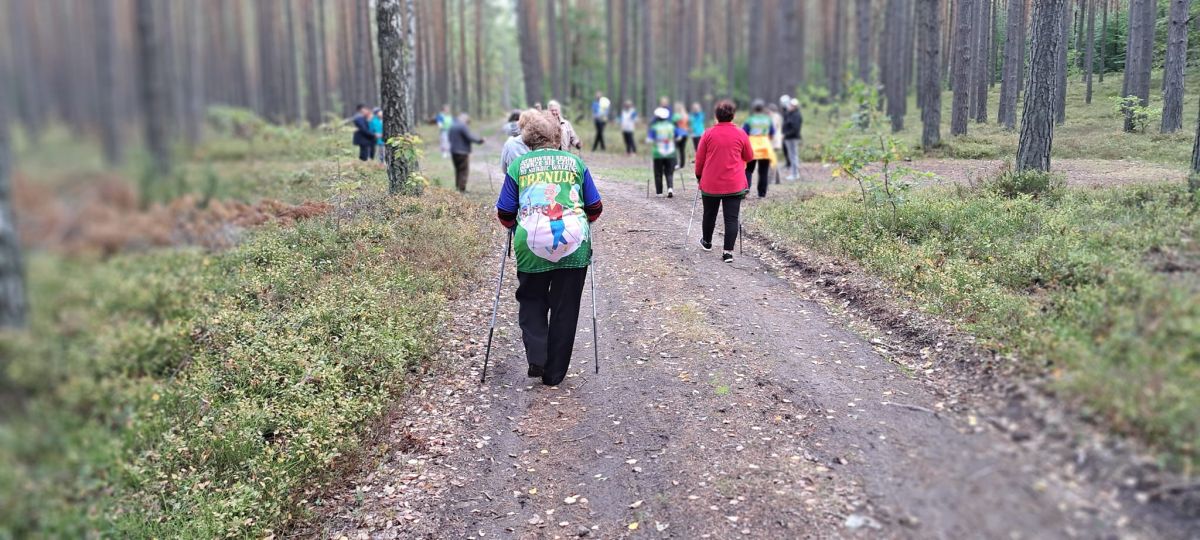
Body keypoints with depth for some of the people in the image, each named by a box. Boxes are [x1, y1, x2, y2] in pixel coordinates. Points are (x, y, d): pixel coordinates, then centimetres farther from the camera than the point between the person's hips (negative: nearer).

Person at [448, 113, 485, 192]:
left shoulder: (452, 126, 14)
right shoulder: (463, 126, -14)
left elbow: (450, 139, 21)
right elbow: (470, 137, -16)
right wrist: (480, 140, -3)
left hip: (454, 151, 9)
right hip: (463, 152, -9)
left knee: (457, 170, 17)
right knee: (464, 171, -3)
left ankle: (457, 187, 20)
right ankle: (462, 189, -5)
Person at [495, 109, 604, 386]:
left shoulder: (517, 164, 7)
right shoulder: (574, 162, 10)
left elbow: (505, 213, 7)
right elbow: (595, 208, 13)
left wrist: (516, 227, 28)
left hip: (532, 244, 0)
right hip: (573, 242, 0)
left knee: (531, 301, 20)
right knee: (565, 309, 11)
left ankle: (536, 356, 1)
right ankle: (554, 372, 17)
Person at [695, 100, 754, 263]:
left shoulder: (708, 134, -4)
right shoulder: (740, 134, -4)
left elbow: (699, 159, 2)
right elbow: (749, 157, 9)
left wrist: (699, 176, 17)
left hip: (710, 184, 1)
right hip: (734, 185, -1)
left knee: (709, 214, 19)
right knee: (731, 218, 0)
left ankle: (707, 242, 38)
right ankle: (728, 251, -6)